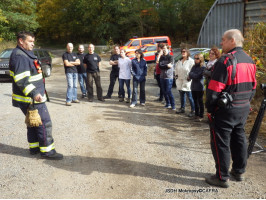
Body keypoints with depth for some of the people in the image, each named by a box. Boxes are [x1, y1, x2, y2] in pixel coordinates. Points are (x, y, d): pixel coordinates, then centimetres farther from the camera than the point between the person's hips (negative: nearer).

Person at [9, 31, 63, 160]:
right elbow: (21, 80, -27)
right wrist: (33, 93, -36)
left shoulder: (26, 54, 16)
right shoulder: (19, 56, -18)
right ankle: (47, 151, 3)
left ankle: (34, 148, 30)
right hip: (31, 99, -11)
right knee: (44, 124, -5)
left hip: (34, 97, 11)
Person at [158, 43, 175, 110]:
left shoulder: (170, 57, -3)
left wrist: (163, 66, -6)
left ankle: (173, 105, -1)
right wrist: (167, 66, -10)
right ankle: (168, 104, 23)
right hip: (162, 76, 5)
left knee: (168, 91, -9)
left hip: (169, 77, -5)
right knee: (164, 92, 9)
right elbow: (160, 66, -2)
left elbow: (169, 66, -14)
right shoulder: (161, 57, 10)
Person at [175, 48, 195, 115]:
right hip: (180, 81, 7)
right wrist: (176, 75, 17)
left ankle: (193, 110, 3)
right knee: (182, 96, 15)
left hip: (187, 81, -7)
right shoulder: (179, 61, 14)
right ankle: (182, 108, 28)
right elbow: (176, 68, 28)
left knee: (189, 96, -5)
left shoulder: (191, 61, -9)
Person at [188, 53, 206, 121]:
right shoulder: (194, 66, 12)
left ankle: (201, 116, 10)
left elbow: (197, 76, -18)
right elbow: (189, 76, 8)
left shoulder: (203, 67, -10)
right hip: (193, 87, 7)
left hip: (199, 87, -7)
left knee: (200, 102, 2)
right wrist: (190, 76, -14)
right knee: (195, 101, 14)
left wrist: (191, 74, -4)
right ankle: (196, 114, 25)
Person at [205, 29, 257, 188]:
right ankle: (239, 171, 32)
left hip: (226, 109, -8)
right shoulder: (250, 61, 9)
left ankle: (222, 177, 11)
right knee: (239, 139, 19)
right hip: (244, 109, 8)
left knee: (221, 142, 2)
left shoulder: (226, 60, -17)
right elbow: (253, 87, 15)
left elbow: (215, 89, -19)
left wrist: (210, 108, -9)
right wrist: (245, 103, 20)